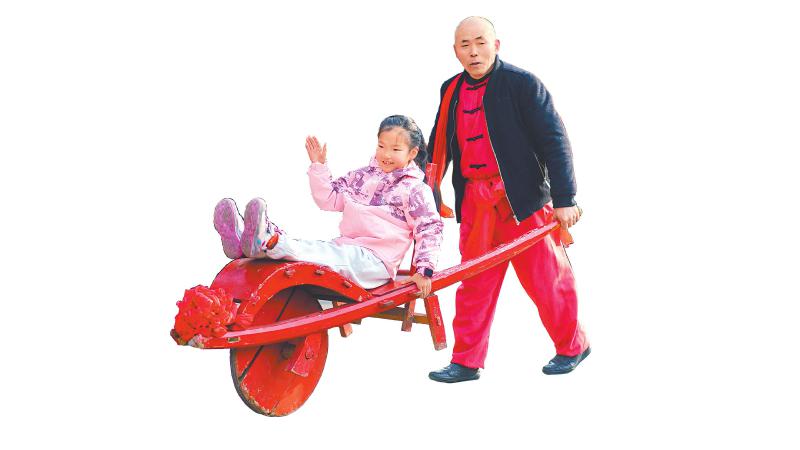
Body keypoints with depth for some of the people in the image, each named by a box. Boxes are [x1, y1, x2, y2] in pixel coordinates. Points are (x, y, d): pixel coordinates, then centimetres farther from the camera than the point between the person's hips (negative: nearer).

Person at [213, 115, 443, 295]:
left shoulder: (416, 190, -1)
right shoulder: (362, 176, 17)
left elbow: (430, 230, -5)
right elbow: (329, 199, 20)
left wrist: (424, 270, -14)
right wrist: (319, 166, 9)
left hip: (376, 262, -7)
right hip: (347, 249, 7)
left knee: (329, 252, -33)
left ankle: (269, 242, -58)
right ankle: (242, 241, -38)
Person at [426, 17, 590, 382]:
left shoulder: (522, 84, -8)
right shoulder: (451, 90, 10)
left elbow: (554, 142, -9)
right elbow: (439, 146, 20)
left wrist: (564, 199, -12)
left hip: (522, 198, -5)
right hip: (474, 200, 5)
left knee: (544, 278, 4)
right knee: (474, 282, 6)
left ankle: (572, 346, 23)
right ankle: (466, 362, 13)